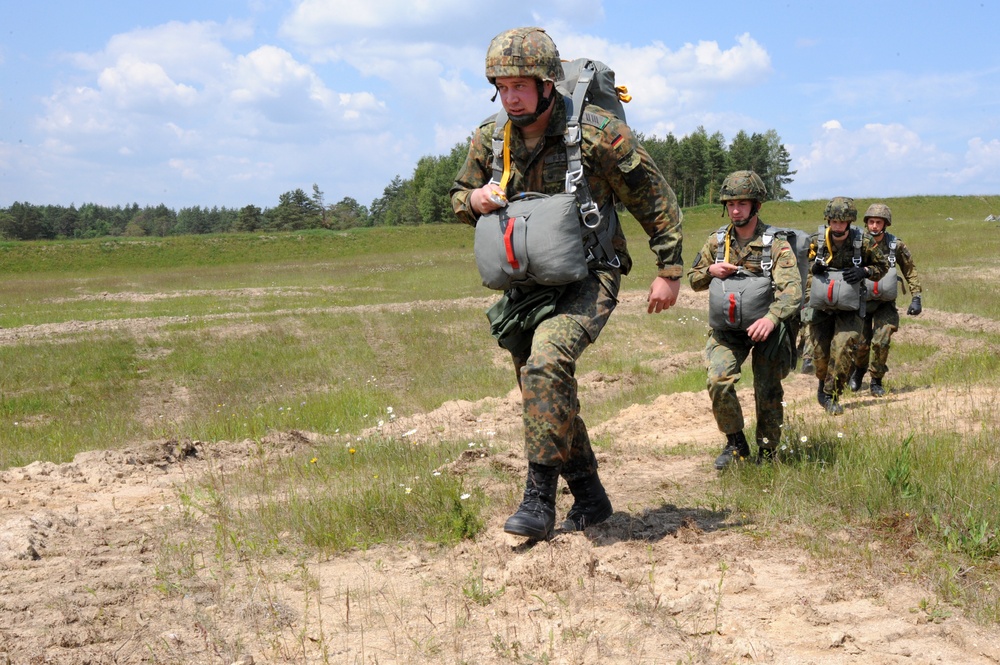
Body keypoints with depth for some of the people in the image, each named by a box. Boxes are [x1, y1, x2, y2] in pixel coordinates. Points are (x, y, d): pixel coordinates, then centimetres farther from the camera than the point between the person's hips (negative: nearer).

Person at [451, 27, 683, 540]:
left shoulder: (597, 133, -16)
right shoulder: (489, 139, -1)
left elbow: (656, 201, -7)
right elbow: (459, 197, 15)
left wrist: (669, 271, -5)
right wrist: (475, 200, -10)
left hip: (589, 276, -6)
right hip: (529, 280, 6)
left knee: (547, 361, -29)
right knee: (544, 389, 8)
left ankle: (539, 497, -22)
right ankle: (589, 497, 25)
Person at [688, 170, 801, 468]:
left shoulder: (776, 245, -11)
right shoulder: (717, 241, 2)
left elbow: (791, 290, -24)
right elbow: (694, 279, 13)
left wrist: (771, 318, -43)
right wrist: (711, 271, -11)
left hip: (765, 328, -2)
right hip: (727, 328, 2)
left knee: (769, 392, 0)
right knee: (718, 381, -18)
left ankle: (767, 452, 22)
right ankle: (735, 443, 2)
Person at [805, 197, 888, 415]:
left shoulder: (864, 242, -8)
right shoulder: (817, 241, -6)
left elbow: (882, 266, 4)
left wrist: (864, 271, -16)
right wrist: (813, 268, -16)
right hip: (820, 304, 2)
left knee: (844, 346, -19)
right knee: (821, 351, 4)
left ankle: (831, 396, -8)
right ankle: (824, 383, 36)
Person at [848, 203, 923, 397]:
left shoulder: (896, 245, -6)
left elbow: (911, 272, 4)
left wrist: (916, 298, -1)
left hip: (885, 302, 0)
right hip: (861, 299, 0)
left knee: (881, 341, -14)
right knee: (861, 342, -4)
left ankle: (876, 381, 5)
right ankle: (859, 368, 30)